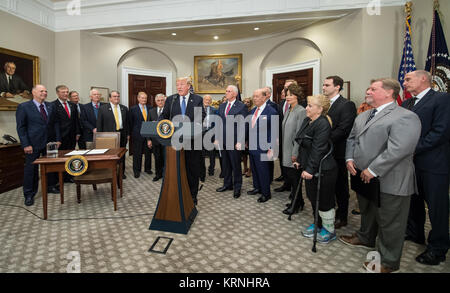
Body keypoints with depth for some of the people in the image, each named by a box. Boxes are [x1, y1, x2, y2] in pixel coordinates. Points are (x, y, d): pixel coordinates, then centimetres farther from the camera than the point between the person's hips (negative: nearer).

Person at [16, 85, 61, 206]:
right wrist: (26, 144, -12)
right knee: (31, 168, 3)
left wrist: (57, 139, 3)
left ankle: (50, 186, 28)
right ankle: (29, 195, 13)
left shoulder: (51, 106, 9)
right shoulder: (24, 107, -4)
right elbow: (21, 127, -6)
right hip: (33, 143, -4)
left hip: (50, 142, 4)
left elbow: (55, 123, 11)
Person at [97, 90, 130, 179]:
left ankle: (121, 172, 20)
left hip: (122, 135, 3)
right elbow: (99, 123, 0)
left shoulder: (124, 108, 10)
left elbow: (127, 122, 13)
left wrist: (128, 134, 7)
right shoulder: (103, 108, 1)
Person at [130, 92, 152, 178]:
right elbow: (131, 122, 3)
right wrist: (133, 133, 1)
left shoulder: (150, 109, 7)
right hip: (138, 135, -2)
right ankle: (136, 170, 17)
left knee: (148, 152, 10)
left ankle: (147, 168, 25)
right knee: (137, 153, 5)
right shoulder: (133, 109, 0)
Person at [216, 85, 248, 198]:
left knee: (236, 165, 4)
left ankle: (237, 187, 19)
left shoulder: (241, 106, -5)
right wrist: (217, 138, 9)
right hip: (223, 140, 6)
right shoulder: (222, 106, 14)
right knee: (225, 164, 14)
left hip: (234, 141, -5)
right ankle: (227, 184, 30)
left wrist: (240, 141, -15)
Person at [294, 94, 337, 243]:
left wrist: (310, 169, -24)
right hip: (309, 168, 9)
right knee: (313, 197, 19)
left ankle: (329, 230, 27)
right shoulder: (307, 120, 6)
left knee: (324, 201, 6)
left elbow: (318, 150, -25)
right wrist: (299, 161, 15)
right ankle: (318, 224, 39)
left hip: (322, 170, -9)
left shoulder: (323, 124, -21)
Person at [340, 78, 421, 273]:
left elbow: (398, 149, -25)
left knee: (389, 223, 8)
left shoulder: (405, 117, -15)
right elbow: (352, 138, 17)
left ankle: (388, 261, 26)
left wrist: (373, 170, -24)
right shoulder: (363, 116, 13)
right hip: (364, 178, 8)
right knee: (367, 212, 26)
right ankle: (365, 238, 49)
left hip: (389, 182, -8)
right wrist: (350, 158, 0)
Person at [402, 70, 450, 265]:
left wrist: (413, 149, -18)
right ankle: (414, 234, 38)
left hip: (432, 163, -7)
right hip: (410, 162, 7)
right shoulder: (406, 104, 13)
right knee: (413, 200, 19)